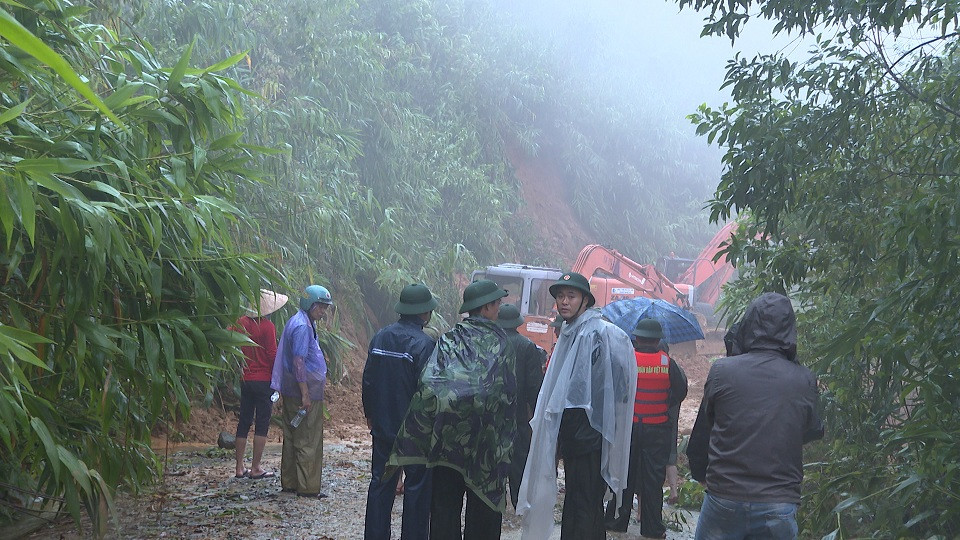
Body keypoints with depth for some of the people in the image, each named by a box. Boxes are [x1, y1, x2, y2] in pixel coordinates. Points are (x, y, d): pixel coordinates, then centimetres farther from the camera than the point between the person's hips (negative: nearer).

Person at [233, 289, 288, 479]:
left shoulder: (242, 323, 4)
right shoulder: (267, 326, -13)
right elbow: (272, 355, -13)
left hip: (246, 380, 6)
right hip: (263, 380, -6)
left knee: (244, 422, 12)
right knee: (262, 422, 2)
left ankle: (239, 467, 14)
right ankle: (255, 468, 3)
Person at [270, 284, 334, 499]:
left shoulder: (300, 322, 15)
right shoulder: (302, 327, -17)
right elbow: (298, 362, -22)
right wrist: (305, 394, -22)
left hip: (291, 392, 10)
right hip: (305, 392, -10)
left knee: (292, 437, 15)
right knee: (308, 441, -3)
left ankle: (289, 482, 23)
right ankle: (307, 487, 2)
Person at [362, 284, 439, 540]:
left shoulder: (380, 337, 2)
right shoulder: (424, 344, -16)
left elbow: (368, 381, 10)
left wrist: (370, 414, 22)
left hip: (382, 427, 6)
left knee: (381, 483, 12)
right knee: (418, 486, 6)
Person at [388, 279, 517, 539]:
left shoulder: (449, 340, 3)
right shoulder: (500, 343, -1)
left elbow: (428, 385, -9)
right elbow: (508, 394, -4)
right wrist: (505, 438, 4)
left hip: (446, 435, 2)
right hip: (485, 439, -1)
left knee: (444, 508, 9)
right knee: (483, 506, 10)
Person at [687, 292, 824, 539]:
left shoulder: (721, 371, -5)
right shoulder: (804, 381, -4)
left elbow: (701, 433, 4)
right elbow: (813, 432, 9)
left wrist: (700, 473, 19)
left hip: (723, 498, 0)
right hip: (779, 506, 0)